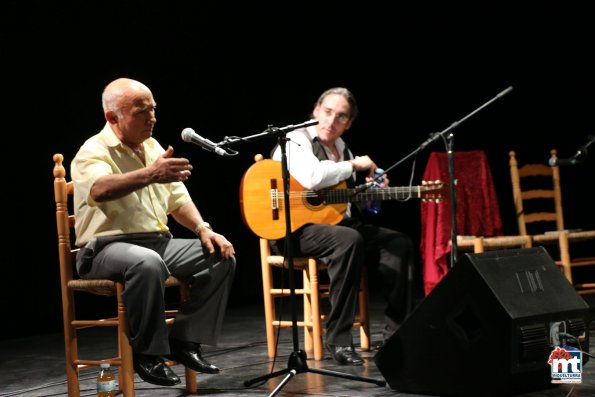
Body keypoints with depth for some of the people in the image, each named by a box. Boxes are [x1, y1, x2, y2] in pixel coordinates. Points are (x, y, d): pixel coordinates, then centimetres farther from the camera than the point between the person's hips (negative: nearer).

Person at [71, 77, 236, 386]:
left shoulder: (153, 147, 14)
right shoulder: (94, 151, -11)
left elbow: (177, 199, 21)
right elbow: (100, 189, -35)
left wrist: (204, 229, 2)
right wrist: (150, 174, -50)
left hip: (158, 242, 8)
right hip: (106, 248, -8)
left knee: (222, 257, -7)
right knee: (147, 263, -39)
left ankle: (184, 341, -2)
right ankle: (147, 354, -21)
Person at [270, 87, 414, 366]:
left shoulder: (342, 149, 17)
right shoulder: (296, 140, -7)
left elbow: (351, 202, 25)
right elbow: (311, 177, -29)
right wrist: (354, 165, -16)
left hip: (338, 223, 8)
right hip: (296, 228, -8)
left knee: (399, 243, -5)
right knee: (348, 239, -36)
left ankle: (394, 332, -7)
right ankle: (339, 340, -30)